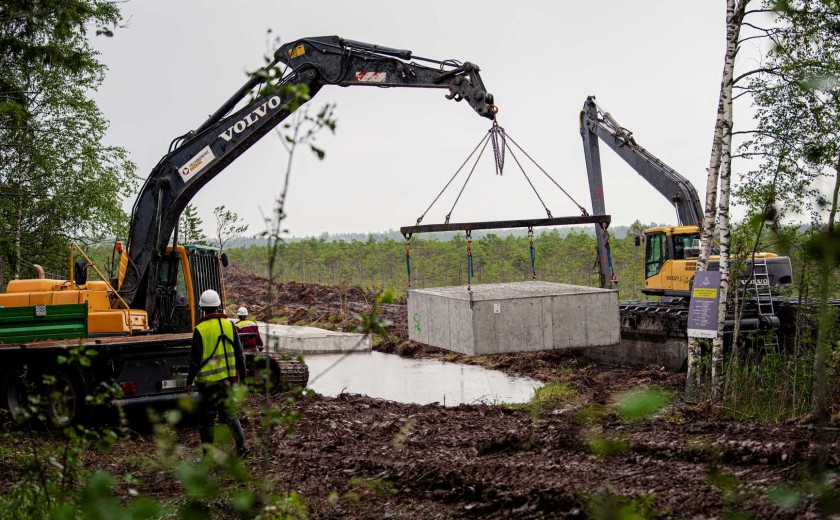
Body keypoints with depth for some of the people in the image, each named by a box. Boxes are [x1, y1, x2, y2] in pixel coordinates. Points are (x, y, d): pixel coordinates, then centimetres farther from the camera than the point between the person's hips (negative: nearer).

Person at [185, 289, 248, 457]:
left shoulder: (200, 330, -12)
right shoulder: (229, 325, 0)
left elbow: (195, 359, -9)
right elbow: (239, 354, 5)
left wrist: (189, 380, 2)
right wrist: (242, 375, 15)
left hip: (208, 380, -4)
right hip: (227, 379, 4)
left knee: (206, 418, 6)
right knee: (229, 412, 17)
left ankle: (208, 454, 11)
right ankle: (241, 445, 9)